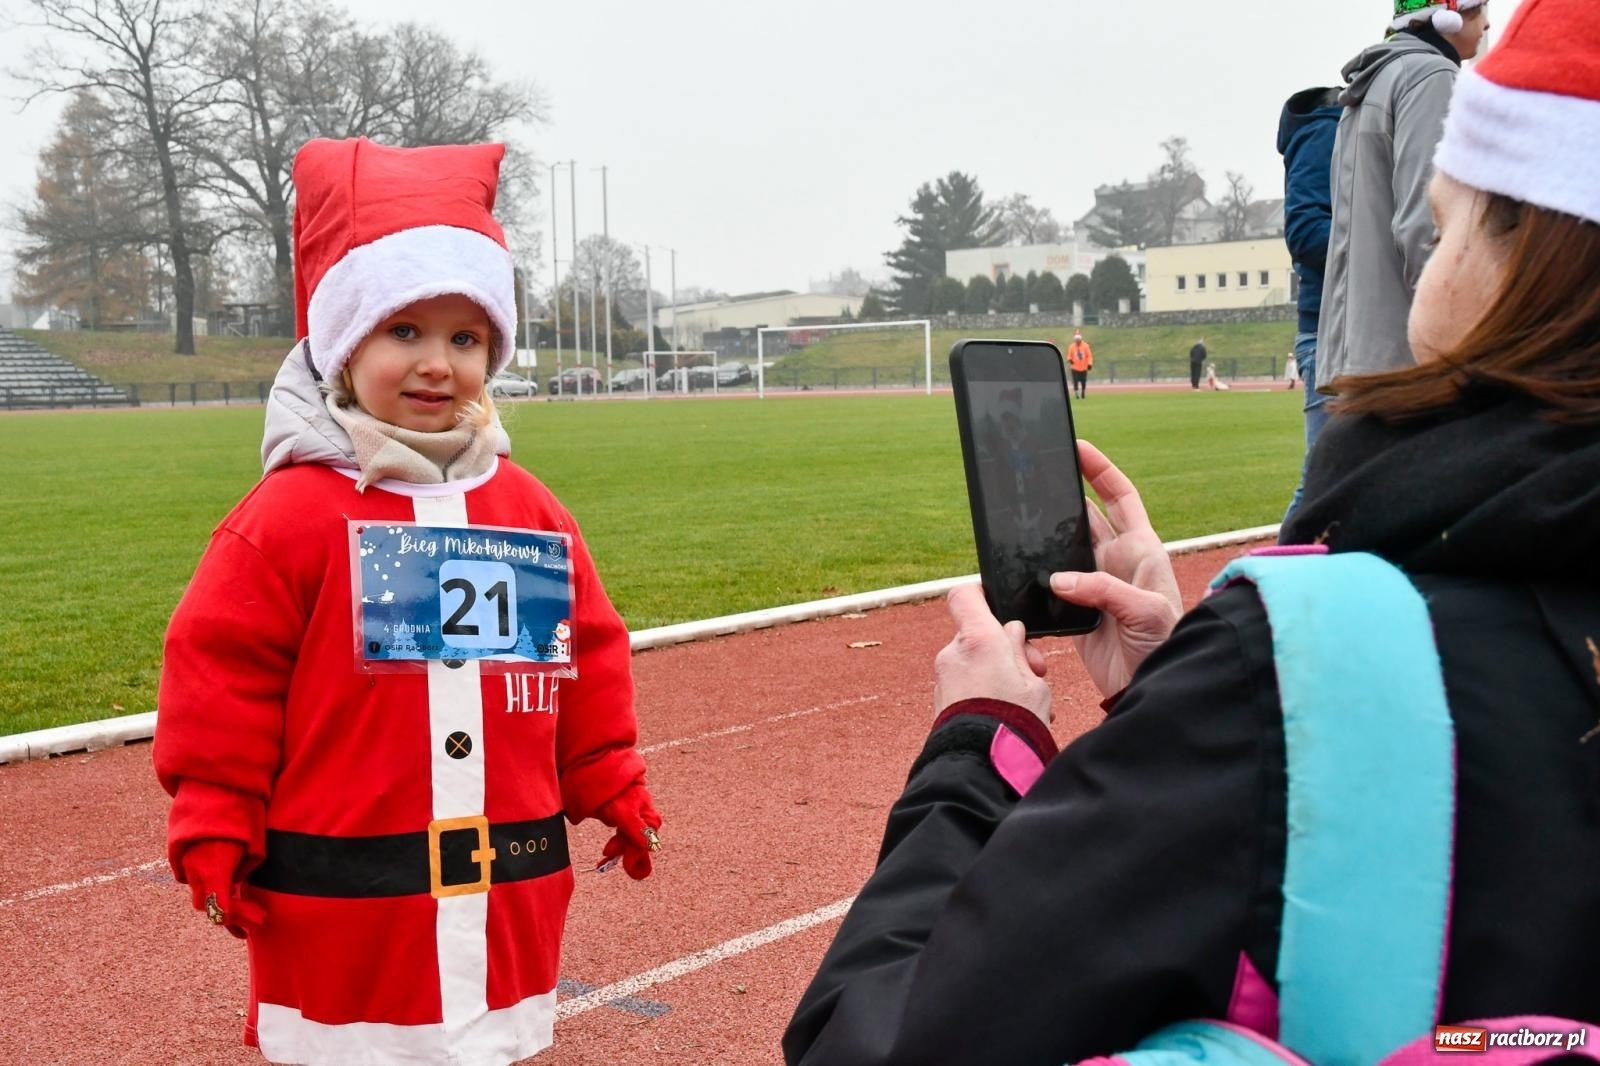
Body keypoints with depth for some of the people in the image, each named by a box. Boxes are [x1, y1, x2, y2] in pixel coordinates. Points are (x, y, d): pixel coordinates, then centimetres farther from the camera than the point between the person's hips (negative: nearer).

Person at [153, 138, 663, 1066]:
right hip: (342, 901, -4)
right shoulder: (291, 513, -8)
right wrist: (213, 833, -7)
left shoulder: (532, 513, 6)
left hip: (507, 895, 4)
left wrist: (613, 788, 14)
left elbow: (588, 660, 13)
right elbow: (221, 673, -6)